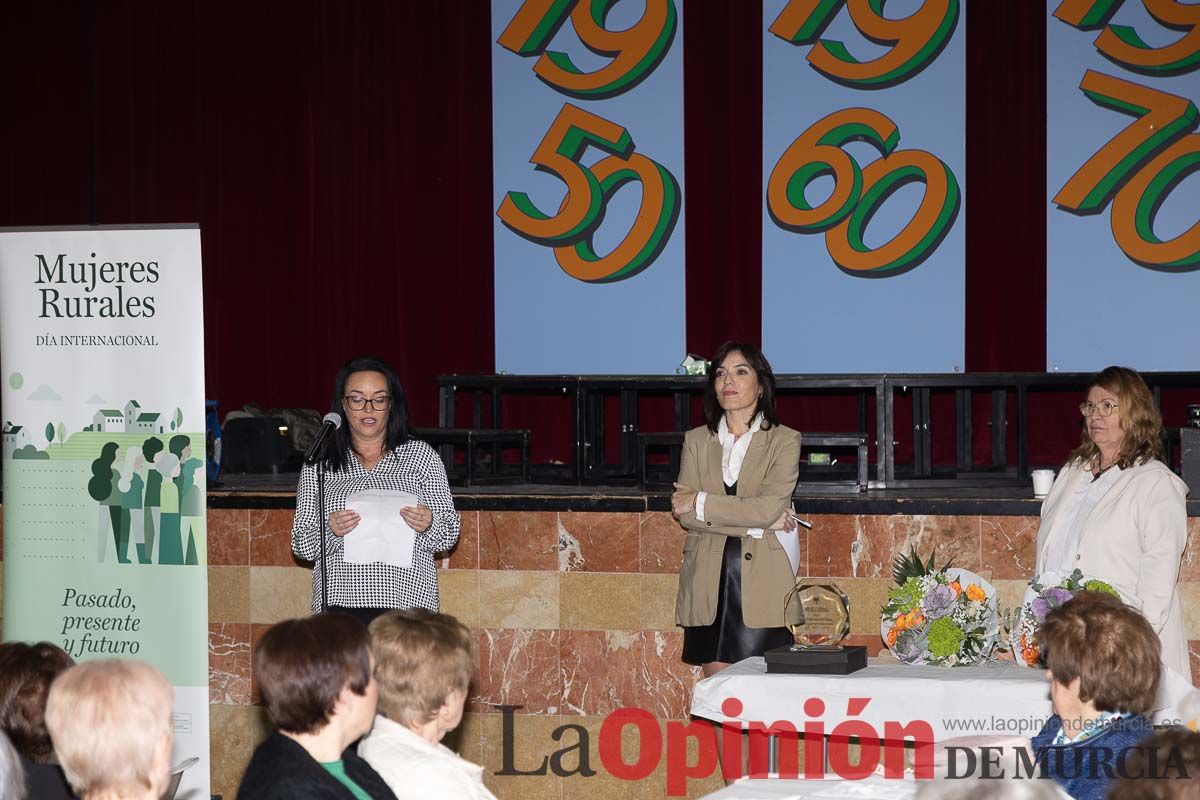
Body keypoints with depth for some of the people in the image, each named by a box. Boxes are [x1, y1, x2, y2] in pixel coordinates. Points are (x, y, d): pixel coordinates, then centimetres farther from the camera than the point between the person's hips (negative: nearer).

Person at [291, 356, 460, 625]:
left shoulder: (421, 456, 11)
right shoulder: (319, 464, 12)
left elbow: (449, 536, 9)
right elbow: (302, 546, 8)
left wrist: (427, 524, -12)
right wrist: (330, 530, -12)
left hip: (406, 602, -1)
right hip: (340, 601, 1)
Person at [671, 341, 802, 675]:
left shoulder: (784, 441, 3)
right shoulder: (697, 441, 13)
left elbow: (769, 507, -12)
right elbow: (684, 513, -1)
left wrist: (701, 502, -7)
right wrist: (758, 523, -8)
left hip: (762, 584, -3)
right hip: (709, 584, 3)